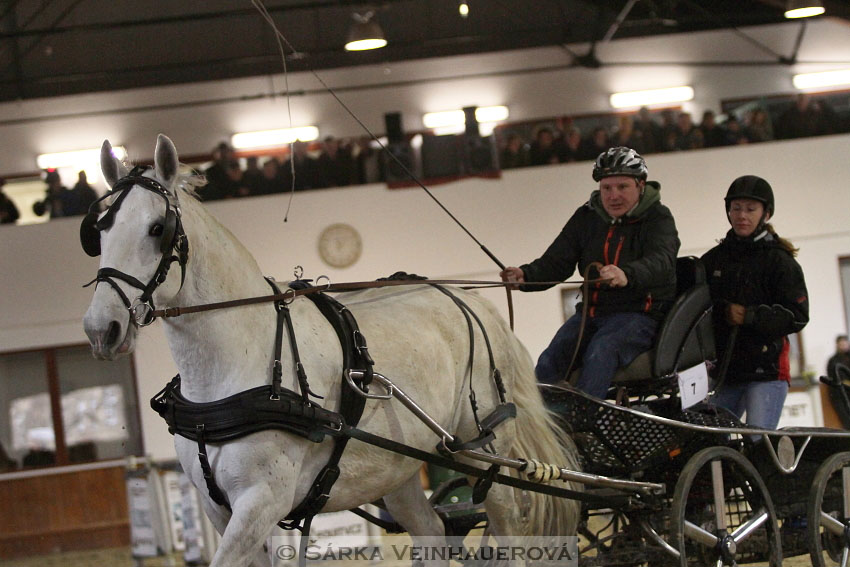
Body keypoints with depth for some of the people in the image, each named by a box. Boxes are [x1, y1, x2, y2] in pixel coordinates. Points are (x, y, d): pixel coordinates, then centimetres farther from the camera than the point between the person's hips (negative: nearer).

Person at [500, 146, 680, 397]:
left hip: (639, 313, -5)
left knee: (600, 354, -34)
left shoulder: (658, 218, -4)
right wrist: (525, 276, -18)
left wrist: (627, 275, -48)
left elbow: (661, 261, -25)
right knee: (549, 363, -20)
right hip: (592, 311, 5)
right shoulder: (586, 218, 12)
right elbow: (556, 262, 5)